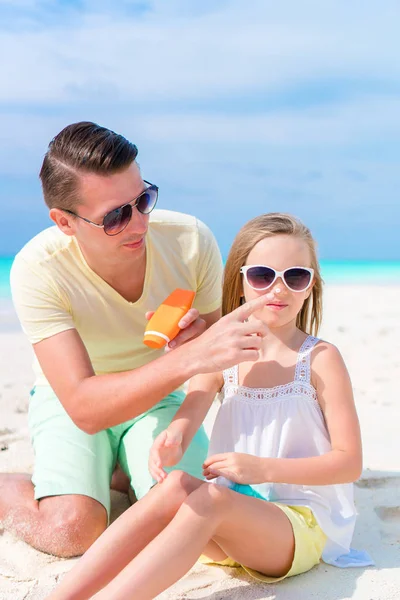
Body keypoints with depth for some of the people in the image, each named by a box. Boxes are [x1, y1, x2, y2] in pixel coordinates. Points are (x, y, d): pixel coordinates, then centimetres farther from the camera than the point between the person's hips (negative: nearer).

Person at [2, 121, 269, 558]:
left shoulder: (191, 241, -22)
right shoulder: (37, 271, -29)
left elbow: (219, 352, -7)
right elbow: (83, 406, -36)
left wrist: (195, 336, -32)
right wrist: (189, 358, -49)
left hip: (158, 397, 2)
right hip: (68, 399, -2)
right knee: (72, 529, -24)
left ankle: (125, 468, 11)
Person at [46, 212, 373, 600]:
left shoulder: (320, 359, -4)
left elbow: (350, 462, -7)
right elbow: (191, 410, -10)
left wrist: (262, 468, -19)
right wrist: (172, 442, -35)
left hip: (301, 523, -3)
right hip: (225, 524, 3)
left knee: (211, 499, -32)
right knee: (177, 485, -28)